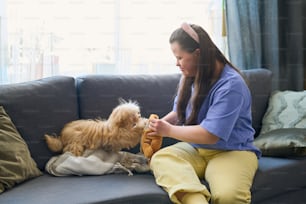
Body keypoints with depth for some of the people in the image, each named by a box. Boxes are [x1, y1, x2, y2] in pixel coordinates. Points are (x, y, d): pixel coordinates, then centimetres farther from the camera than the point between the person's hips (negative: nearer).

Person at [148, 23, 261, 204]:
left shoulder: (231, 85, -18)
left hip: (232, 151, -6)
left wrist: (169, 130, -13)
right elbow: (179, 112, 23)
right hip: (195, 149, 6)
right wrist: (161, 123, 2)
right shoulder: (190, 77, 5)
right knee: (160, 159, -27)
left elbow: (210, 135, -22)